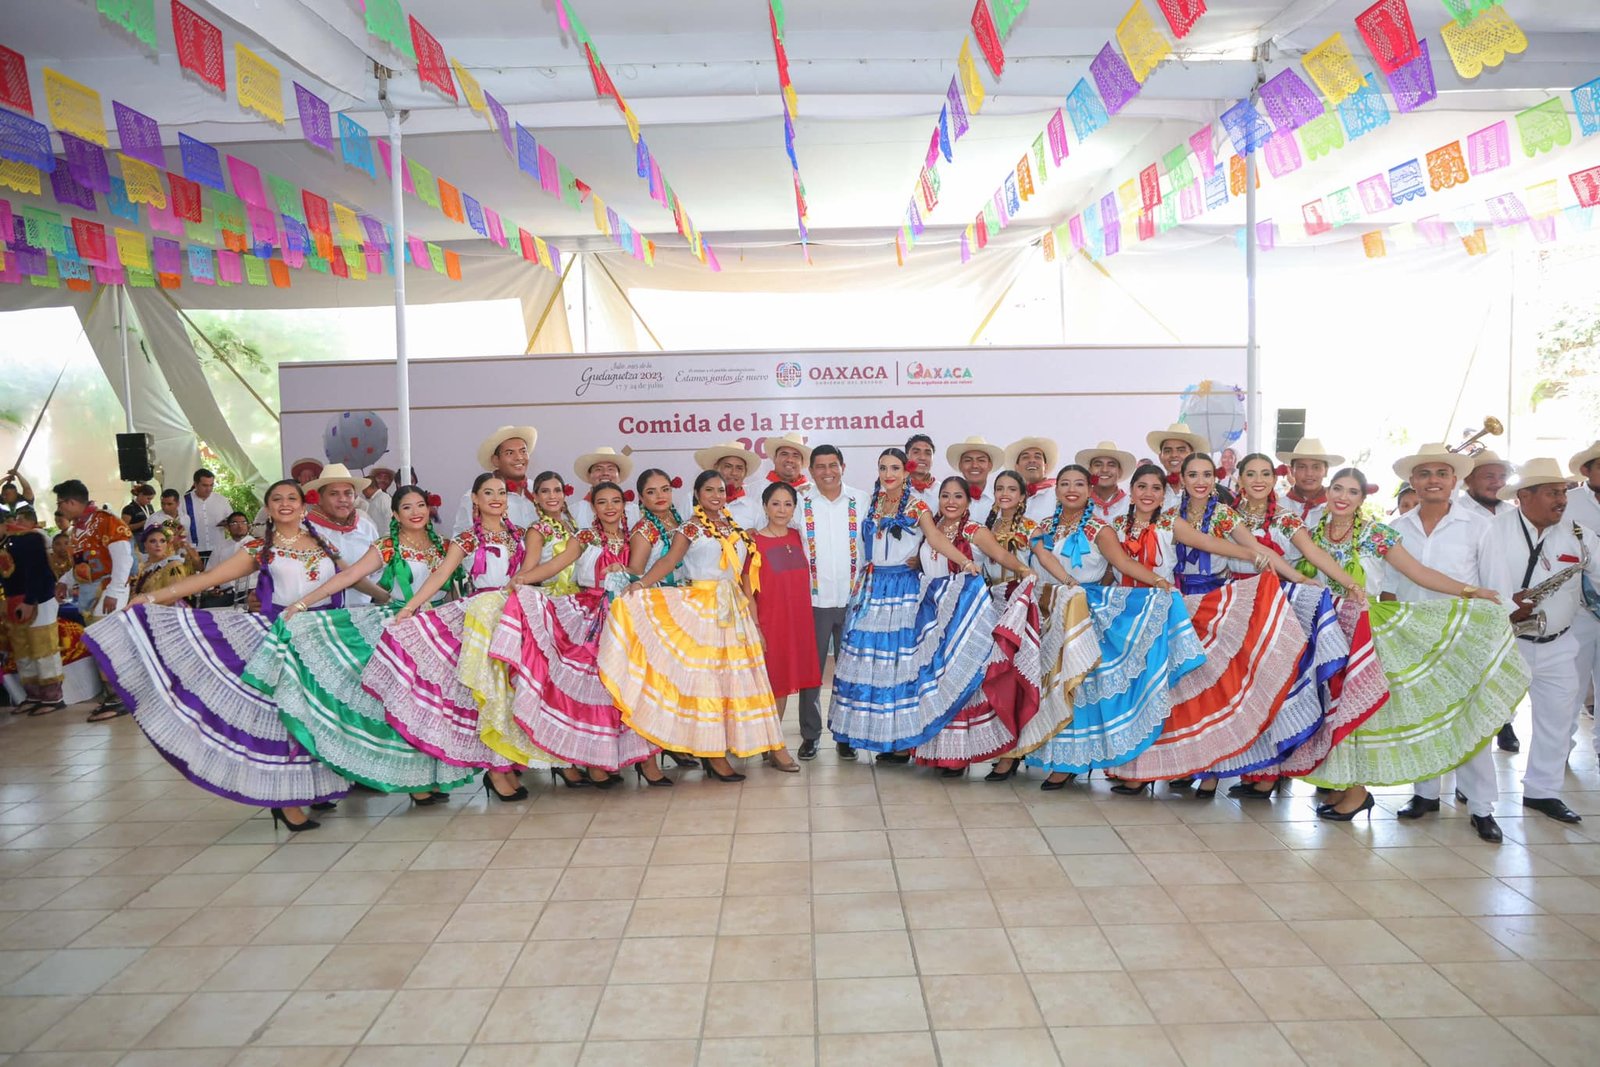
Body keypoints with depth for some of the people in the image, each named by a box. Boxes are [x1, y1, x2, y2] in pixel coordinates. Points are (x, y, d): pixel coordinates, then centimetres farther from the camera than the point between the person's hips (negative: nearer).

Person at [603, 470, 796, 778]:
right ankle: (712, 753, 0)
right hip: (701, 609, -5)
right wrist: (641, 583, -30)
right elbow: (669, 560, -14)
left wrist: (751, 610, 13)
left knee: (735, 677, 4)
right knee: (706, 677, -4)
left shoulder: (738, 531, 16)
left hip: (735, 610, 5)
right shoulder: (690, 529, 0)